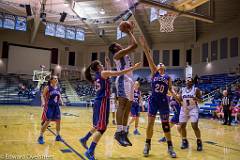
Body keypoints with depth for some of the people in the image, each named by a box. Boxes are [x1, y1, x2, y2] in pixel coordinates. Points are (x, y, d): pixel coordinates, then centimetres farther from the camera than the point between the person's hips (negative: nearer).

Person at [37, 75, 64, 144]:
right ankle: (40, 137, 6)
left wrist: (62, 102, 1)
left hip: (56, 106, 6)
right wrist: (43, 102, -23)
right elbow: (43, 96, -7)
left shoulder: (58, 88, 7)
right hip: (49, 106, -6)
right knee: (47, 122, -8)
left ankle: (58, 136, 25)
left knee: (58, 121, 10)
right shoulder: (47, 88, -8)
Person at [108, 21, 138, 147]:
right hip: (123, 80, -10)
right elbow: (134, 45, -9)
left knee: (128, 107, 5)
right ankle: (119, 132, -21)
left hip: (129, 81, 10)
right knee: (122, 105, -18)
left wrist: (131, 32, 32)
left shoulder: (124, 54, 26)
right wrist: (129, 33, 5)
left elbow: (133, 46, 35)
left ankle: (124, 133, 7)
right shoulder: (118, 54, -1)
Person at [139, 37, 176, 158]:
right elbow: (149, 59, -2)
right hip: (153, 100, 0)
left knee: (165, 124, 7)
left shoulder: (168, 77, 9)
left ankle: (170, 147, 19)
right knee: (150, 123, 2)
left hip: (163, 101, 1)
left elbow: (170, 90, 11)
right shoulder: (154, 73, 6)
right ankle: (147, 145, 18)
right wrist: (144, 46, -9)